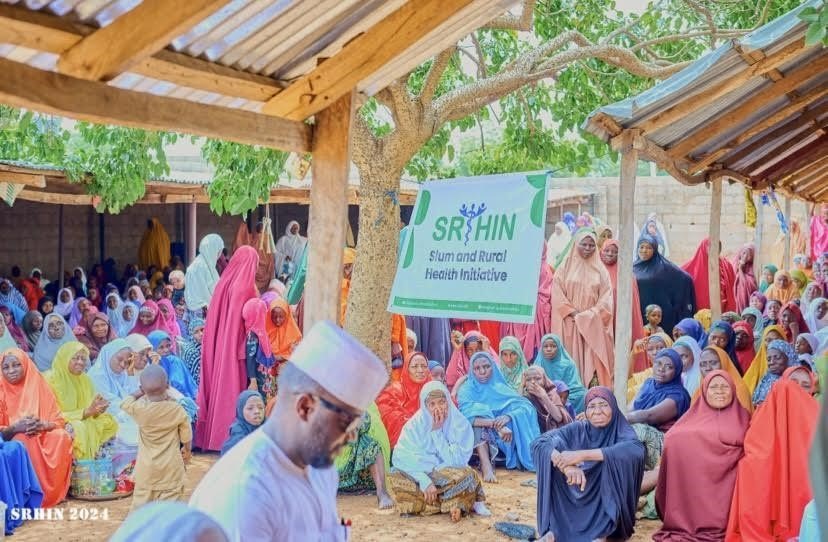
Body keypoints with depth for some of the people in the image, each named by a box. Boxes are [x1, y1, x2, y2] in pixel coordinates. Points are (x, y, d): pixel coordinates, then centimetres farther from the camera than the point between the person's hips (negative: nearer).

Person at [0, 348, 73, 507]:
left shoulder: (39, 386, 5)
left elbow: (59, 421, 2)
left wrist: (43, 425, -21)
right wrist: (16, 428, -25)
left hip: (42, 438, 2)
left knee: (61, 437, -30)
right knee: (24, 441, -35)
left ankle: (51, 493, -18)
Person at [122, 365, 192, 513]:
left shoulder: (139, 408, -14)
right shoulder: (177, 410, -14)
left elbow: (125, 403, 8)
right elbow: (186, 435, -3)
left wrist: (138, 393, 20)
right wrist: (187, 450, 15)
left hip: (146, 467, 2)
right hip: (171, 466, -1)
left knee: (142, 499, 15)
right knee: (170, 499, 3)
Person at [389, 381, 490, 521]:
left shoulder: (461, 425, -9)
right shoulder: (414, 425, -6)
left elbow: (455, 461, -15)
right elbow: (402, 458, -15)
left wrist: (437, 432, -18)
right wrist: (425, 481, -28)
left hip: (451, 479, -2)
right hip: (419, 476, 3)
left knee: (469, 475, -35)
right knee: (396, 478, -30)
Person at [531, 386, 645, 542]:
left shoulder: (622, 431, -7)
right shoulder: (577, 429, 1)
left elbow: (636, 449, -32)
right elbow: (539, 443, -13)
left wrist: (582, 455, -36)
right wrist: (566, 465, -33)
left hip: (606, 504, -2)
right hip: (575, 500, 2)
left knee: (616, 458, -26)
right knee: (553, 460, -18)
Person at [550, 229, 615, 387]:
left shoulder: (601, 270, 9)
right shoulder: (565, 268, 7)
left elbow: (605, 299, 3)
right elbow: (557, 294, 0)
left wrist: (588, 316, -9)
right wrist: (573, 313, -11)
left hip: (593, 325, 1)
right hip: (569, 323, -1)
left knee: (592, 360, -5)